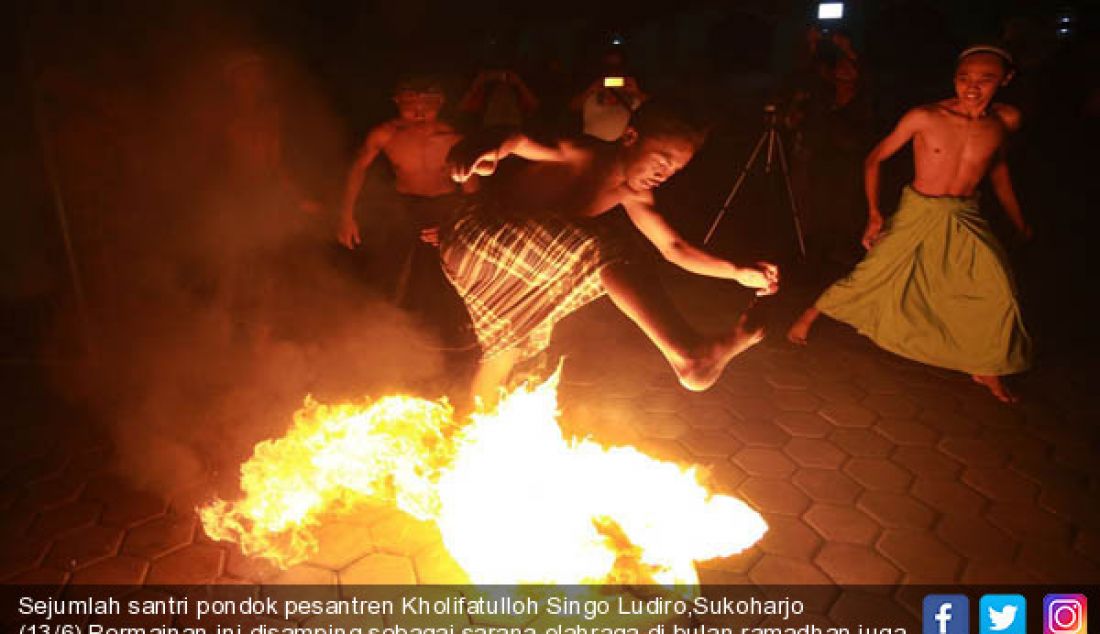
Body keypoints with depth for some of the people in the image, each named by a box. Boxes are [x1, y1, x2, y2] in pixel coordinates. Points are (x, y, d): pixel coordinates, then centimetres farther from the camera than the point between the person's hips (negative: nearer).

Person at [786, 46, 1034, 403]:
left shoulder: (1005, 121, -4)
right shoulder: (925, 118, -14)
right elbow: (874, 159, -5)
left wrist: (1020, 224, 21)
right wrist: (874, 214, -10)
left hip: (966, 220, 3)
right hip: (917, 213, -3)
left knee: (999, 294, -8)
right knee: (870, 277, 0)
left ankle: (987, 370, 14)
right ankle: (809, 315, 24)